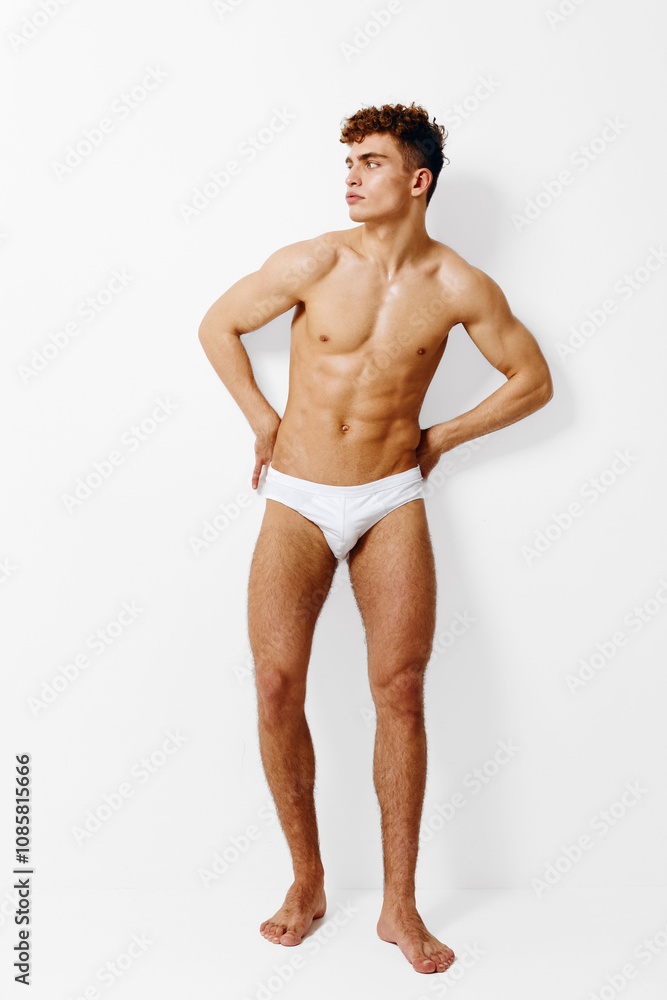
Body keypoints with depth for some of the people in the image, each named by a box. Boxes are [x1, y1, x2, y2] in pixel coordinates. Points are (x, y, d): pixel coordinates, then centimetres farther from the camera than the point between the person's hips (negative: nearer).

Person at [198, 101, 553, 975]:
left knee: (400, 690, -5)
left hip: (392, 500, 0)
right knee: (277, 686, -7)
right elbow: (218, 326, 7)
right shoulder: (313, 263, -7)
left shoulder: (460, 288, -5)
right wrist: (264, 423, 5)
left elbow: (532, 380, 8)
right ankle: (307, 883, 14)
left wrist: (441, 436, 6)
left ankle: (400, 907, 11)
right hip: (298, 499, 0)